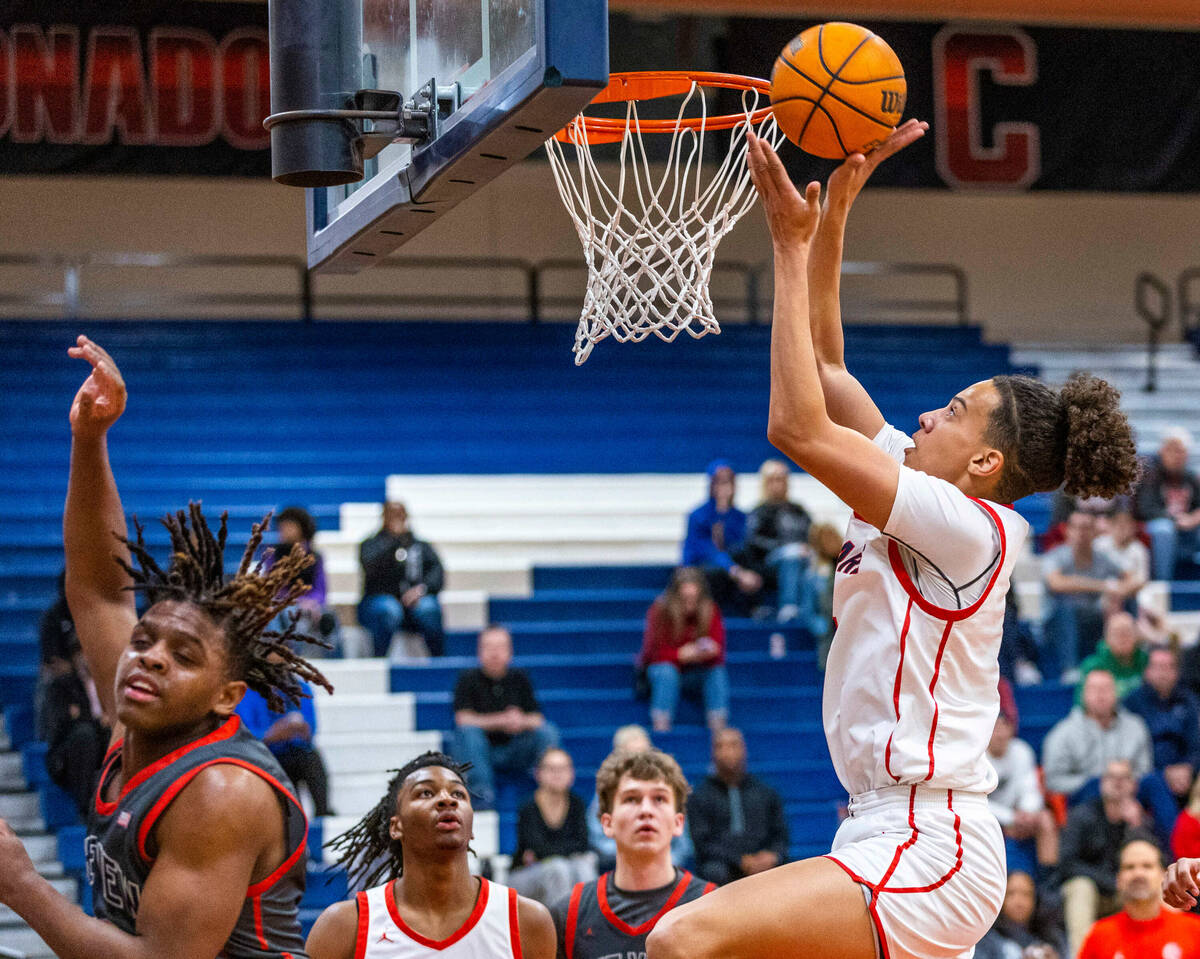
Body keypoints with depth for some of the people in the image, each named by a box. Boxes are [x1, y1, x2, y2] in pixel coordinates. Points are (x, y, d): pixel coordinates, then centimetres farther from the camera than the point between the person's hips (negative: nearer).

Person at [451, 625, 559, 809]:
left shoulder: (519, 678, 6)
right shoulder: (469, 678, -2)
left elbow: (537, 719, 0)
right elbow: (463, 719, -15)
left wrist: (522, 722, -24)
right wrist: (501, 721, -26)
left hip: (512, 751, 2)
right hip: (480, 751, -2)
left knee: (548, 732, -20)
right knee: (468, 730, -33)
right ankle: (483, 797, -33)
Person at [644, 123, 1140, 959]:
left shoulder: (967, 528, -11)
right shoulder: (919, 494, 14)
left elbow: (798, 427, -18)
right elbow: (825, 365, 19)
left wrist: (793, 249, -11)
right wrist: (835, 207, 12)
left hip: (926, 856, -10)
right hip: (894, 837, 10)